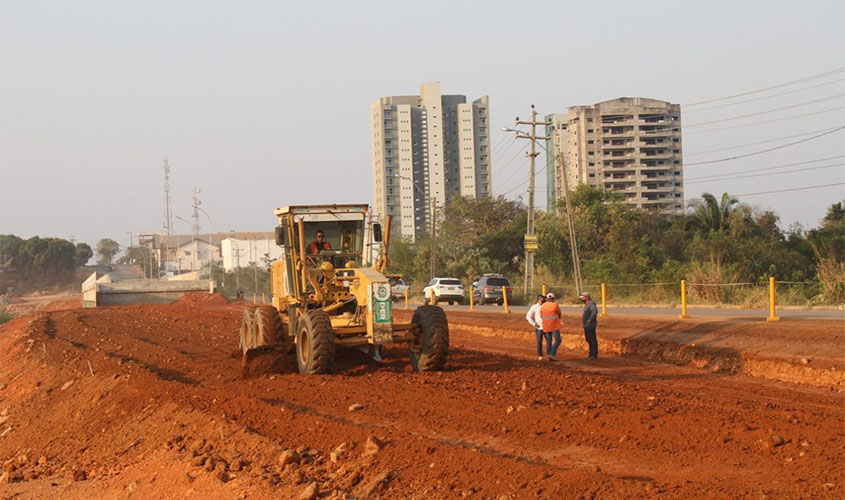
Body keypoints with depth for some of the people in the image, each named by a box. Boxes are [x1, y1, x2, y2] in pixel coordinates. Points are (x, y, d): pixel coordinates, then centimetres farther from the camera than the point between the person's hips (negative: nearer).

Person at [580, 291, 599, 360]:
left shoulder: (591, 304, -17)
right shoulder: (587, 304, 14)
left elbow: (595, 311, -36)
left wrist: (590, 319, -29)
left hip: (590, 325, -10)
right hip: (587, 326, 10)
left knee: (592, 340, -6)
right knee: (588, 339, 14)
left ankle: (594, 354, -2)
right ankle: (592, 354, 20)